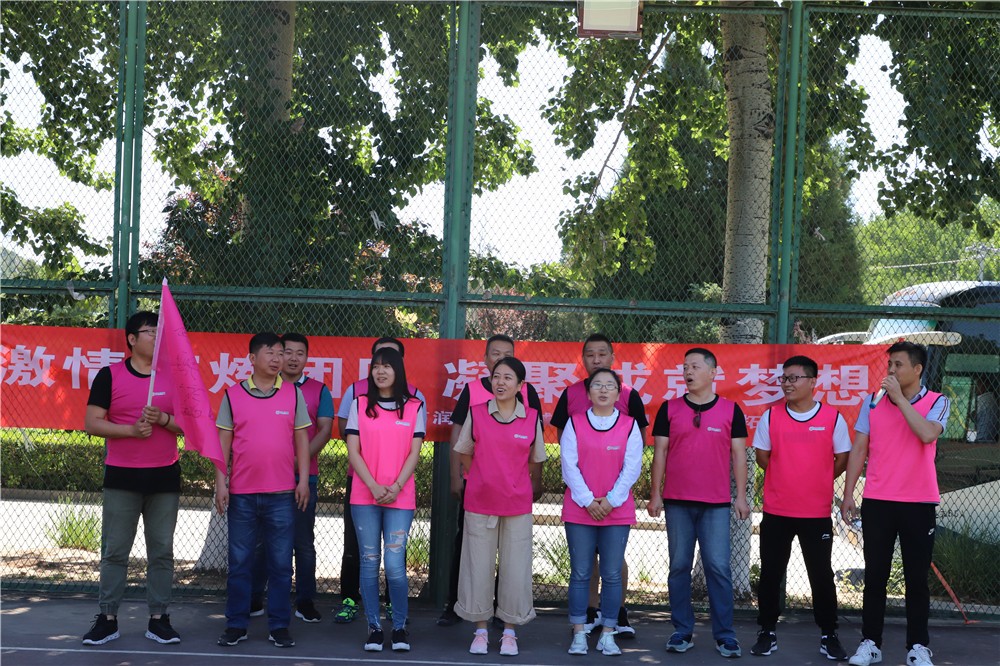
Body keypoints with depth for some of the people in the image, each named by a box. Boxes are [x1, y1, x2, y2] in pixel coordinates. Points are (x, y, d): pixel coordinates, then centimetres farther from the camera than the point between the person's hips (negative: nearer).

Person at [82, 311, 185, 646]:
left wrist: (164, 419, -14)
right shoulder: (110, 375, -1)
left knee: (162, 551, 4)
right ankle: (107, 619, 9)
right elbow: (92, 423, -6)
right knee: (115, 550, 2)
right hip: (122, 477, -2)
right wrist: (131, 430, -18)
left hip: (164, 477, 2)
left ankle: (158, 619, 10)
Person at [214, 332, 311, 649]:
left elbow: (301, 439, 6)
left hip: (282, 494, 0)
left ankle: (279, 626, 11)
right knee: (239, 562, 6)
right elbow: (223, 441, 4)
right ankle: (236, 625, 14)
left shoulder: (293, 393, 4)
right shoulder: (234, 394, 3)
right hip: (241, 494, 0)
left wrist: (303, 480, -1)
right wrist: (220, 483, -2)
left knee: (281, 563, 4)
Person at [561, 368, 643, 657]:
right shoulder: (574, 423, 3)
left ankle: (607, 635, 10)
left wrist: (611, 500, -12)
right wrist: (588, 500, -11)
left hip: (617, 511, 0)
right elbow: (569, 465, -3)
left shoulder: (630, 425, 3)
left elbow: (632, 468, -3)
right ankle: (579, 634, 8)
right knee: (580, 573, 2)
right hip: (579, 510, 0)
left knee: (612, 575, 2)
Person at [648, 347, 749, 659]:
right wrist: (655, 494, 1)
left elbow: (738, 455, 5)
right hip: (677, 502, 1)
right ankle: (682, 632, 12)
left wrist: (741, 496, 0)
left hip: (716, 504, -1)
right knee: (679, 566, 5)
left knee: (718, 567, -3)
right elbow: (659, 453, 6)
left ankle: (724, 634, 4)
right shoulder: (670, 408, 6)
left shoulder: (731, 410, 4)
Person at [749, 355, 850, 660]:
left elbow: (842, 459, 4)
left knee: (822, 575, 4)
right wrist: (788, 479, 9)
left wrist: (817, 482, 8)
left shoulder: (833, 418, -3)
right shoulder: (771, 417, 1)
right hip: (776, 511, 1)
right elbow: (762, 456, 8)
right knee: (770, 574, 6)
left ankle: (828, 636, 15)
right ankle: (767, 633, 17)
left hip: (817, 513, -1)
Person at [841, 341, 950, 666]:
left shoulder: (937, 402, -1)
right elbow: (859, 450, 6)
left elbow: (927, 434, -22)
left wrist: (899, 397, -17)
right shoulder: (873, 402, 5)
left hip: (919, 503, -2)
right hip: (876, 502, 2)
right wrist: (848, 494, 2)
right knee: (875, 575, 5)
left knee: (917, 577, 4)